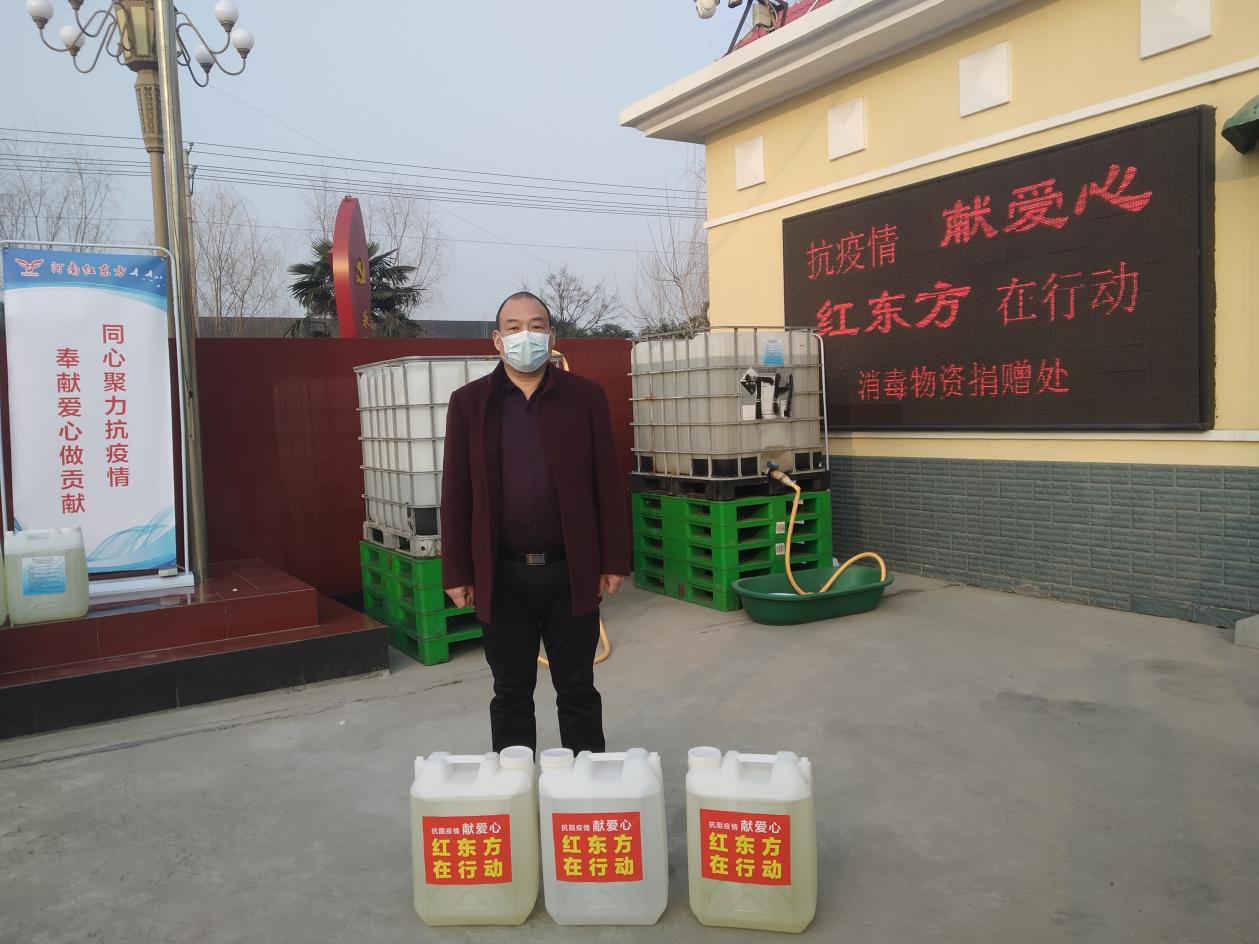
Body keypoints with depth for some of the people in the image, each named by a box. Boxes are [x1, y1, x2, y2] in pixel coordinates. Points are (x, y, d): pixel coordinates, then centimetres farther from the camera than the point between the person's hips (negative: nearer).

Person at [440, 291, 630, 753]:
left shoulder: (585, 396, 1)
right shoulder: (468, 402, 2)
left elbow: (607, 483, 1)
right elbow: (456, 494, 1)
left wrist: (614, 561, -1)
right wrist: (457, 573, -1)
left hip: (571, 571, 0)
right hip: (503, 576, 0)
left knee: (577, 688, 12)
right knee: (511, 692, 12)